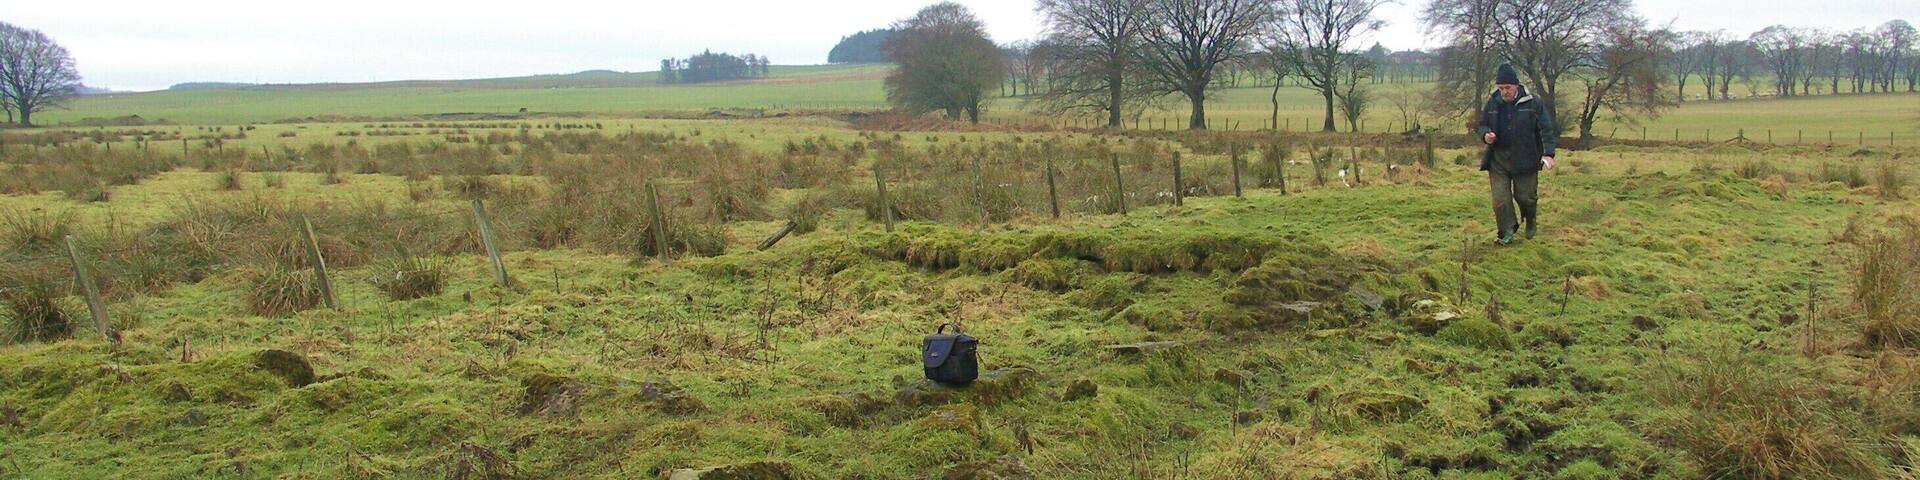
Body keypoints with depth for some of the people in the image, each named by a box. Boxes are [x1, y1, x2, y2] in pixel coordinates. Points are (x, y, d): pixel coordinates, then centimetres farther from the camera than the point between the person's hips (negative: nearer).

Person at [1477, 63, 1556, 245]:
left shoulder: (1532, 103, -6)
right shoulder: (1492, 104, 4)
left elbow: (1546, 129, -6)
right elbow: (1482, 125, 16)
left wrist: (1548, 153, -19)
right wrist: (1485, 135, -9)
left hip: (1525, 160, -3)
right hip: (1498, 160, 3)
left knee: (1525, 196, 6)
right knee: (1500, 199, -3)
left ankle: (1531, 222, 36)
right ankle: (1507, 234, 10)